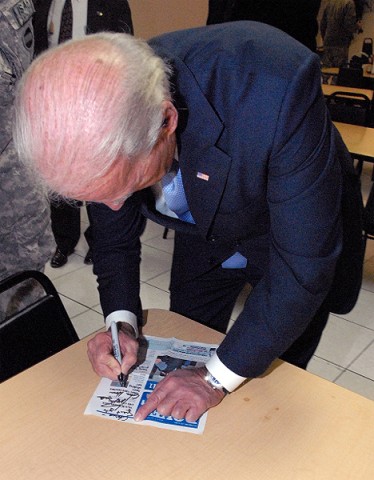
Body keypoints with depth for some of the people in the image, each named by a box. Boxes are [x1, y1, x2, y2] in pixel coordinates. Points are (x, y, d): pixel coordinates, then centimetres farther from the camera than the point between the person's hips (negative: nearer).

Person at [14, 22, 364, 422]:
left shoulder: (278, 89, -43)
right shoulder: (94, 121, -26)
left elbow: (305, 266, -34)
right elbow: (114, 230, -6)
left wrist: (219, 377, -27)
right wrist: (120, 319, -18)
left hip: (296, 237, -3)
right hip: (205, 238, 4)